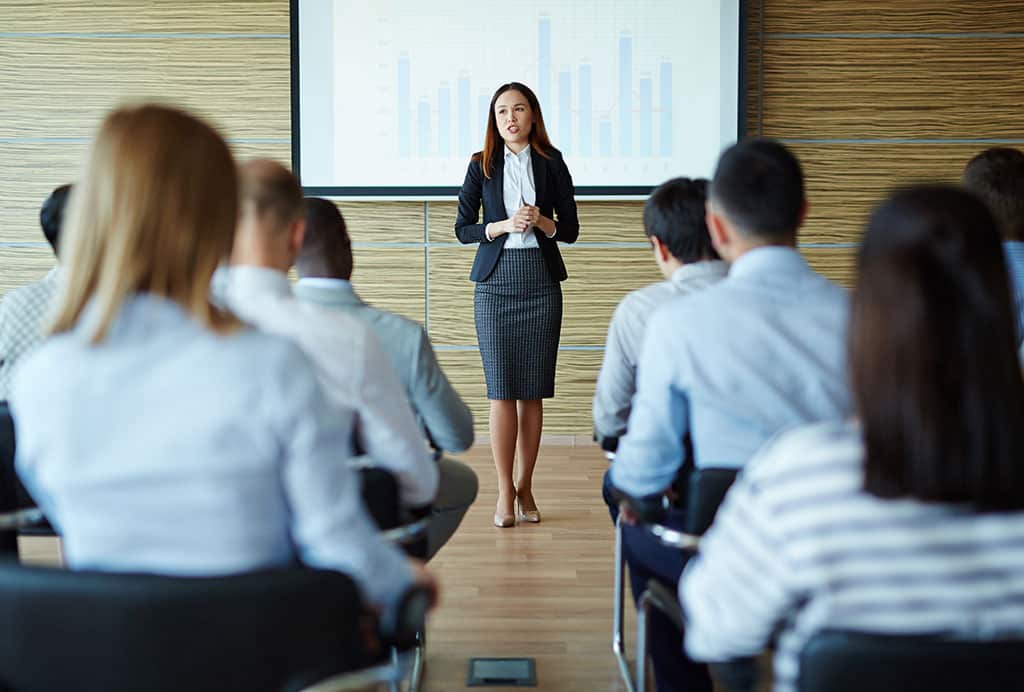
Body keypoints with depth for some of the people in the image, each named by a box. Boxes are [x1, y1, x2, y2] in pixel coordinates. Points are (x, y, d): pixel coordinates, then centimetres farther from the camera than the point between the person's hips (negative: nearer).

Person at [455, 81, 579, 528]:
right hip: (495, 281, -1)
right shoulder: (481, 165, 5)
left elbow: (571, 230, 7)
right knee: (501, 390, -4)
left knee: (532, 392, 3)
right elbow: (462, 229, 4)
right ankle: (505, 492, 3)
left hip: (541, 281, 1)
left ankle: (525, 487, 13)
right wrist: (503, 226, -12)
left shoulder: (552, 163, 5)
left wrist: (541, 222, -13)